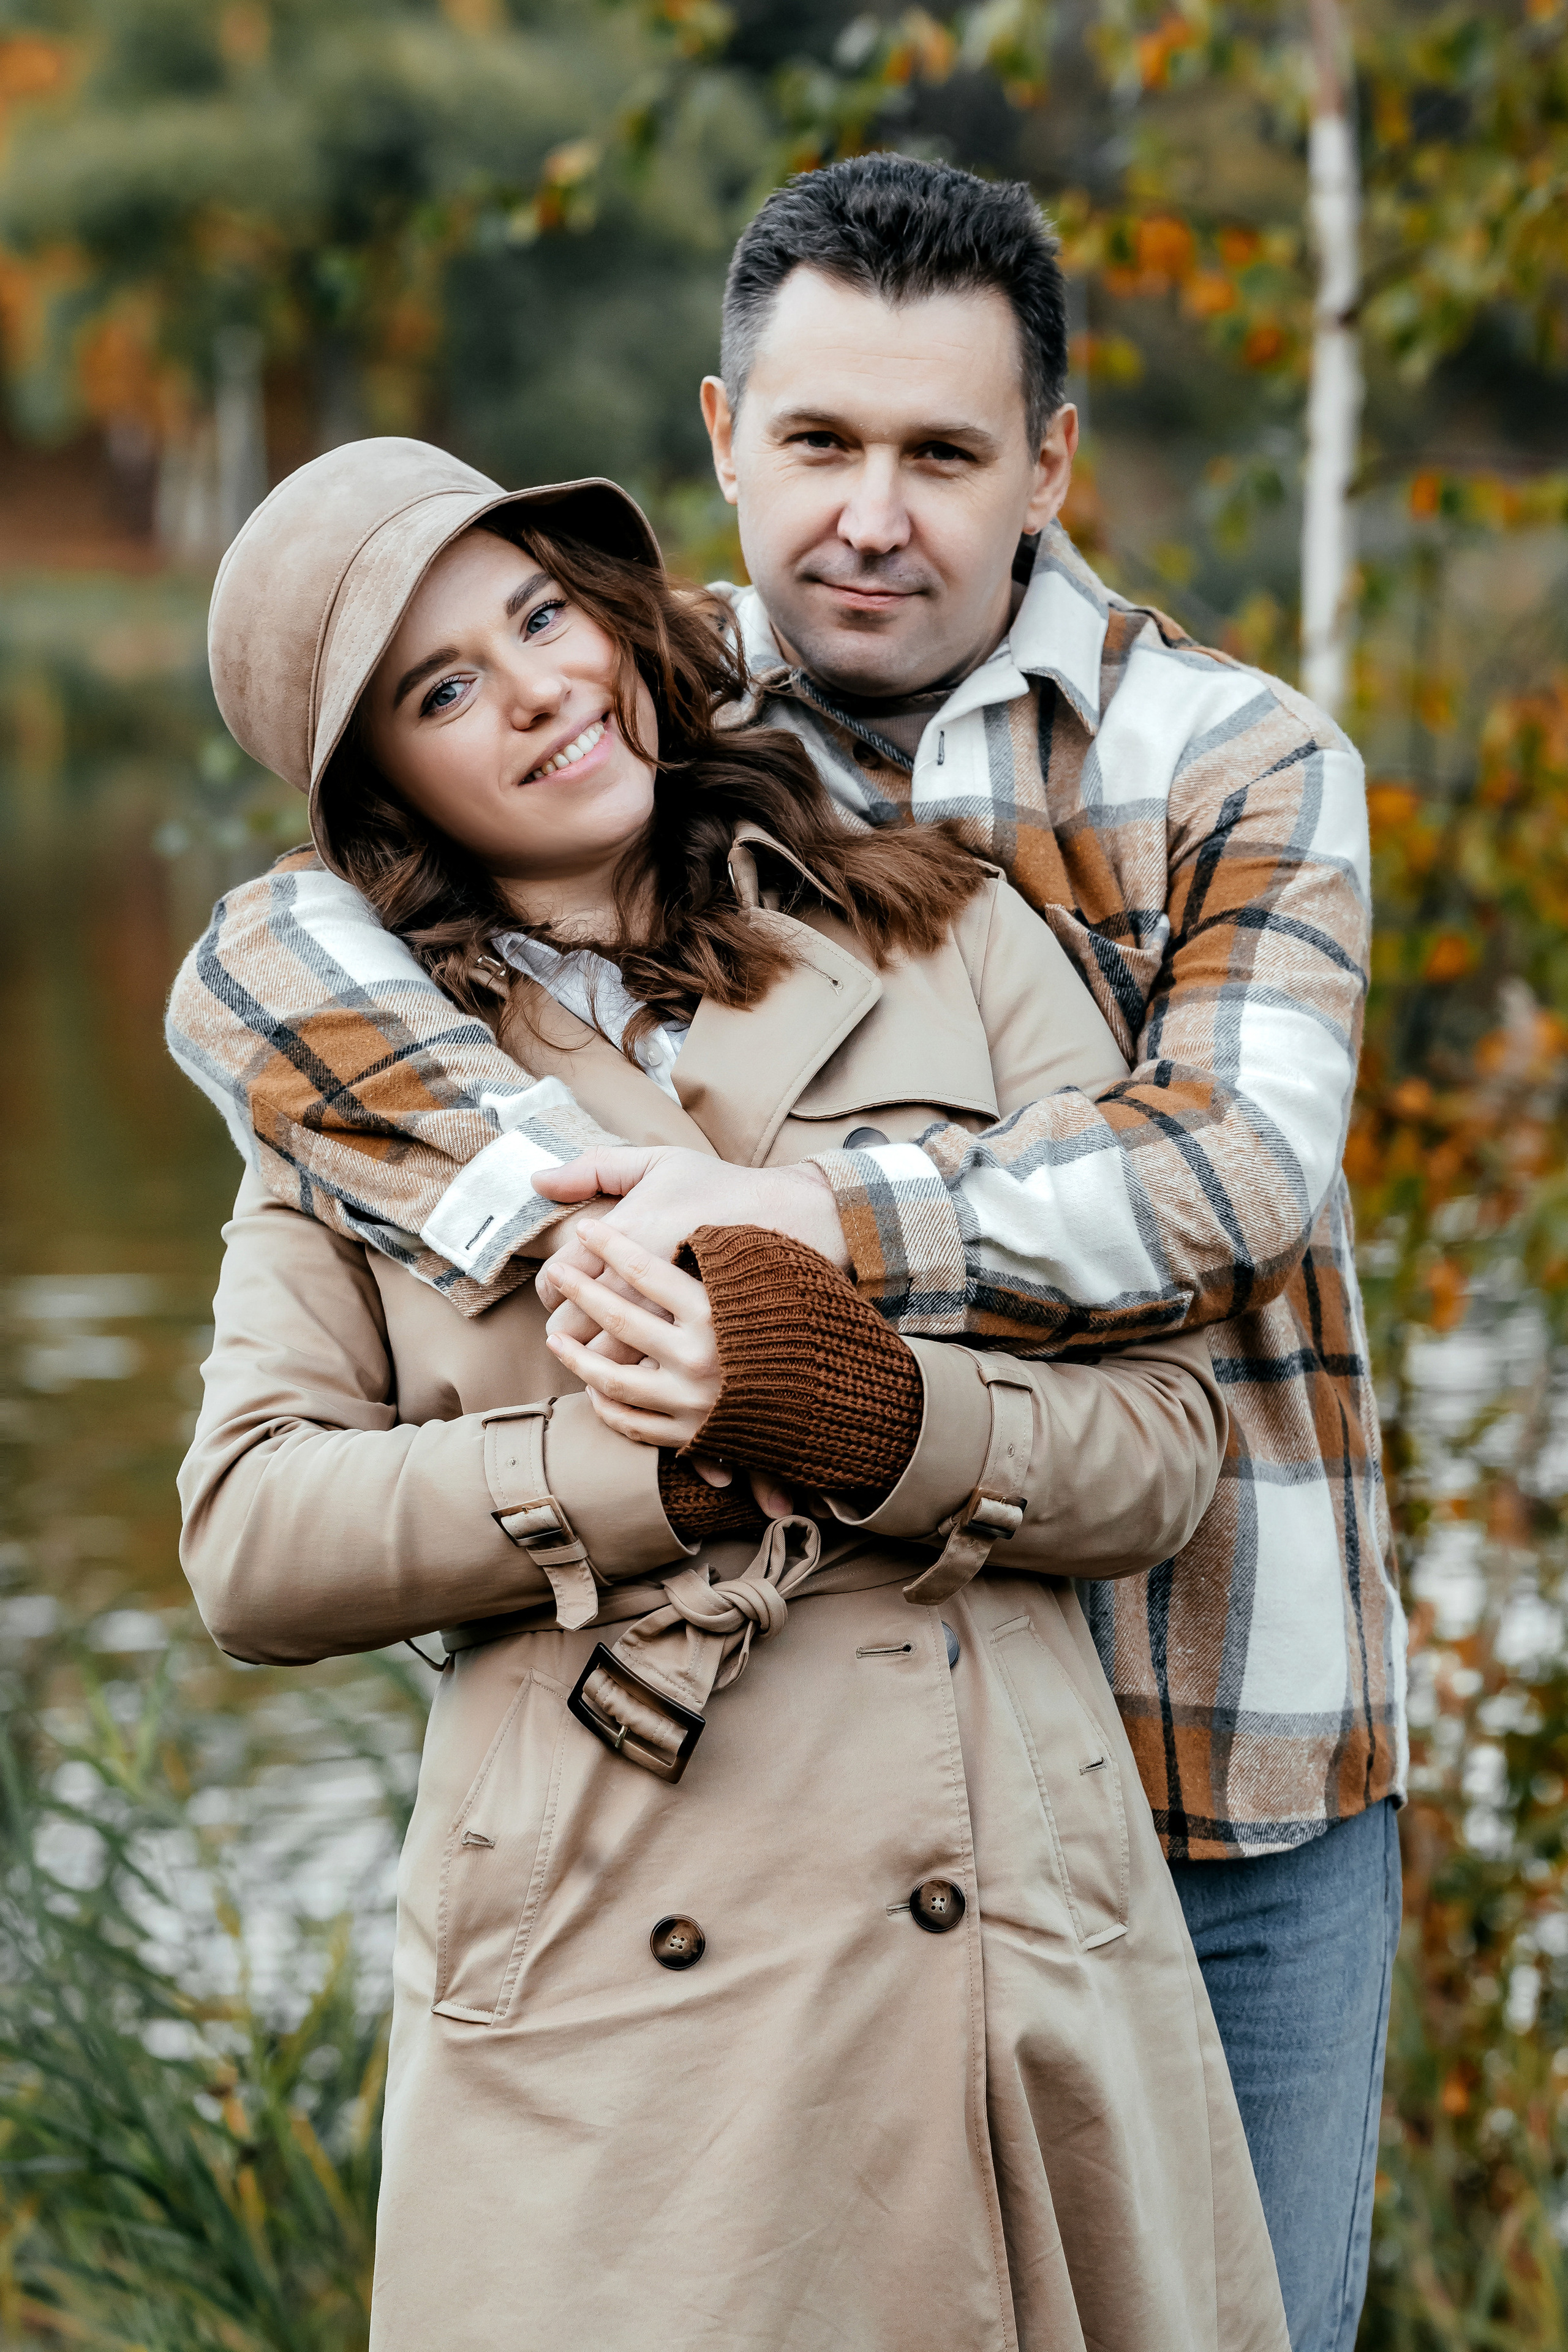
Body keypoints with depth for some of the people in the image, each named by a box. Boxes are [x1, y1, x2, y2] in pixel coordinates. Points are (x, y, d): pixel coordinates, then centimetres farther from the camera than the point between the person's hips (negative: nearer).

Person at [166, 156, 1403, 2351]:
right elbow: (264, 970, -11)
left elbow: (1239, 1161, -18)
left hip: (1229, 1768, -1)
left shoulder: (1239, 761, -1)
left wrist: (824, 1216, -31)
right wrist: (538, 1201, -29)